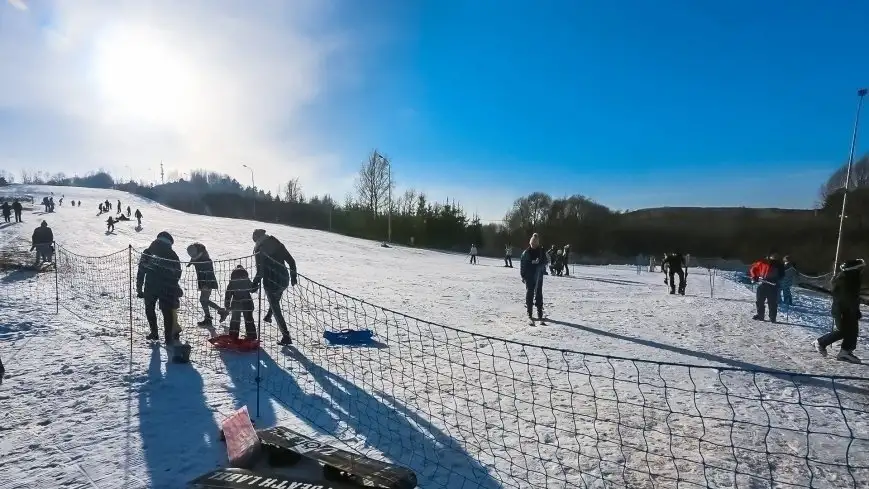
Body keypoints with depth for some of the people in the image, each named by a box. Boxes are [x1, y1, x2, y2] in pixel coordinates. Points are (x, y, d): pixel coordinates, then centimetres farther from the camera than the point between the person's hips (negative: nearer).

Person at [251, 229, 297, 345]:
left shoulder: (259, 249, -10)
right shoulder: (278, 244, 6)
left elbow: (260, 271, -16)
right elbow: (291, 261, 7)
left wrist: (255, 283, -3)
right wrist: (293, 277, 17)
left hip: (271, 282, -5)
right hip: (284, 280, 6)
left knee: (276, 309, 4)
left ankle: (286, 337, 3)